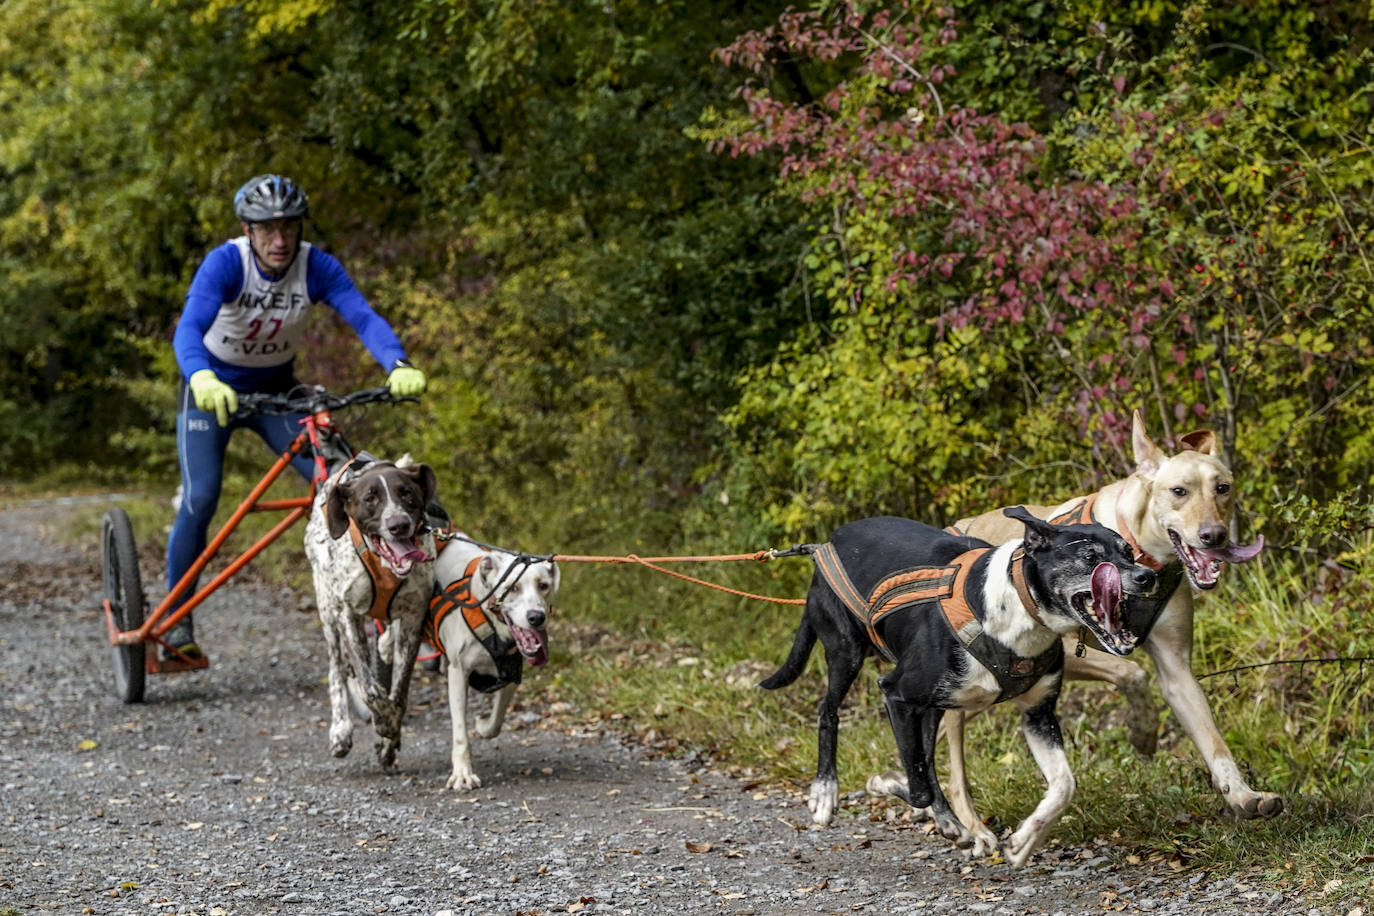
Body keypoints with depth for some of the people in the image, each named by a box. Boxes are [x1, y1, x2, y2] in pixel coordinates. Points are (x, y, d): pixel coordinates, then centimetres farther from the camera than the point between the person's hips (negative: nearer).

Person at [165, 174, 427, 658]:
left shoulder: (317, 267, -19)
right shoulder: (225, 262, -27)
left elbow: (363, 316, -32)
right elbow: (190, 327, -40)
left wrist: (399, 366, -51)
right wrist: (202, 379, -61)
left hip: (277, 388, 3)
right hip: (212, 388, -3)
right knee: (200, 498, -17)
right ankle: (176, 620, -1)